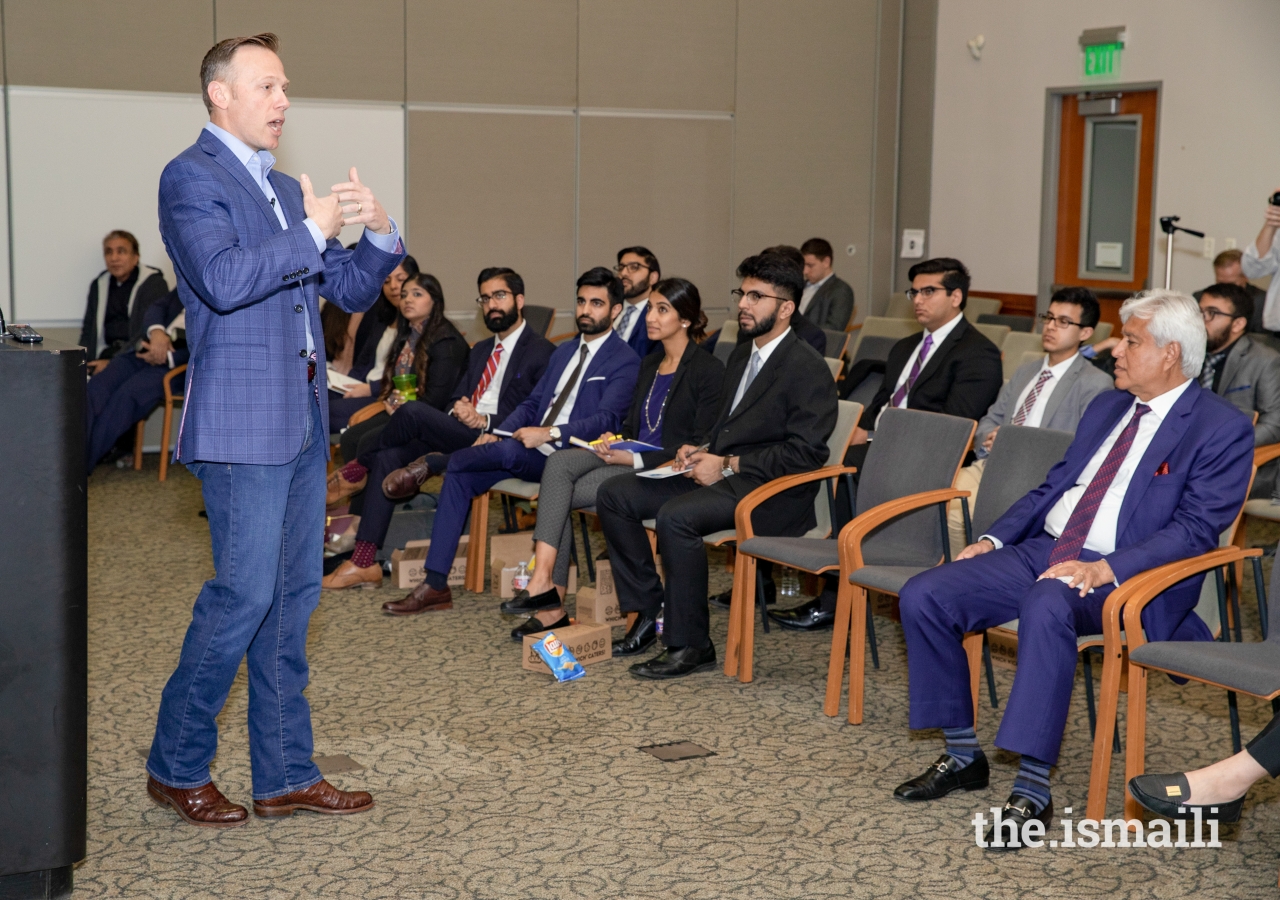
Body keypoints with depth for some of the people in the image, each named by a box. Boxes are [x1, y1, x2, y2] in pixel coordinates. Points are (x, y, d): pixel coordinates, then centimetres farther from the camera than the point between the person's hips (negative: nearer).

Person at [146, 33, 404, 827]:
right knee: (245, 592, -8)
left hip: (302, 420, 8)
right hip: (243, 423, -8)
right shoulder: (191, 178, -6)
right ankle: (176, 766, 9)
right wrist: (312, 232, -15)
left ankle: (286, 775, 16)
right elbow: (223, 279, -22)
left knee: (294, 595, 9)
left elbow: (352, 292, 20)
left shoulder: (287, 190, 19)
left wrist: (379, 233, 2)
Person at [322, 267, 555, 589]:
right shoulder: (480, 351, 26)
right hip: (460, 436, 8)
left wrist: (485, 421, -18)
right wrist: (459, 409, -3)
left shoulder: (542, 353, 0)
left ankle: (362, 466, 7)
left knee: (413, 411, -23)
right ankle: (363, 562, -17)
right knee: (389, 457, -15)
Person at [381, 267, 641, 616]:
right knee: (459, 476, -12)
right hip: (531, 450, 7)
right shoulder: (564, 351, 22)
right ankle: (435, 585, -11)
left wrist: (550, 433, -28)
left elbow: (606, 420, -17)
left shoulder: (625, 361, -4)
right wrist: (497, 433, 1)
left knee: (510, 451, -35)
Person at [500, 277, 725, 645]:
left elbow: (699, 443, -12)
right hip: (628, 457, 8)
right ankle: (543, 581, -25)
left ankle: (548, 593, -16)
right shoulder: (649, 365, 19)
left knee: (559, 495, -22)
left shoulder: (708, 370, -6)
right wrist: (613, 440, -1)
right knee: (559, 461, -21)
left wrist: (635, 459, -19)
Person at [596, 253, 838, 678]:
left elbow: (806, 453, -18)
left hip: (771, 490, -10)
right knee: (614, 494, -1)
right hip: (718, 472, 10)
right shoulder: (740, 357, 18)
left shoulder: (809, 369, -11)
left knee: (676, 516, -33)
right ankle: (649, 613, 3)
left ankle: (690, 645, -20)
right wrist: (699, 449, 3)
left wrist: (729, 464, -18)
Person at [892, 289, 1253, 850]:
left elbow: (1195, 529, -13)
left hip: (1124, 580, -7)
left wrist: (1106, 570, -25)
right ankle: (962, 757, 1)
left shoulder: (1222, 430, -4)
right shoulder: (1106, 407, 20)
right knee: (924, 596, -12)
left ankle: (1033, 792, -33)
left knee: (1047, 607, -41)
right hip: (1043, 550, 8)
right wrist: (994, 540, 6)